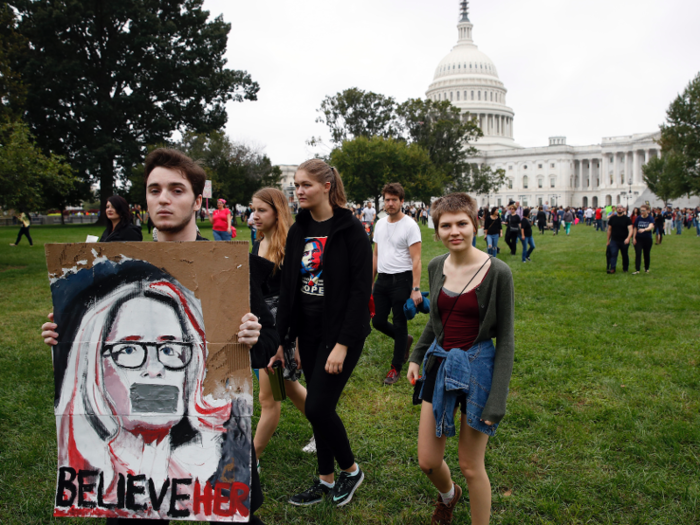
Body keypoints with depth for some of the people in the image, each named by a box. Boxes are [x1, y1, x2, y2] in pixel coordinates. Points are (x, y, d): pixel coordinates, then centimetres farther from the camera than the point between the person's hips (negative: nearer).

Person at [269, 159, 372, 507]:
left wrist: (343, 344, -20)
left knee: (318, 407, -7)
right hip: (308, 333, 6)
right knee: (317, 408, 12)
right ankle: (326, 481, 29)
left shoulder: (350, 230, -13)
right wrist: (281, 339, 8)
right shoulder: (298, 231, 7)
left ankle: (350, 470, 19)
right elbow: (287, 287, 10)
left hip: (339, 333, -6)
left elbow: (361, 290, -16)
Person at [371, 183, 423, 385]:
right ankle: (405, 340, 37)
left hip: (401, 279, -7)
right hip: (382, 279, 7)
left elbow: (416, 259, -15)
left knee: (400, 324, 2)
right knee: (378, 321, 9)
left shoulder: (410, 225, -11)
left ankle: (396, 367, 15)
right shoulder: (380, 224, 10)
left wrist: (416, 289, -21)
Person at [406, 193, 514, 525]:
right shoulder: (436, 267, 0)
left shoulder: (497, 272, -15)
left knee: (471, 466, 7)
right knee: (427, 461, 14)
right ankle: (447, 496, 48)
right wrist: (416, 356, 15)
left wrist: (497, 400, -15)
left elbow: (505, 339, -11)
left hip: (477, 367, -5)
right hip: (439, 363, 5)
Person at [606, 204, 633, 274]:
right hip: (614, 240, 1)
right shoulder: (612, 218, 6)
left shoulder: (627, 219, -3)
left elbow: (630, 229, -13)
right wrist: (608, 240, 11)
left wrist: (628, 238, -30)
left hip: (624, 241, -1)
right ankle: (612, 268, -18)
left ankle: (625, 268, 26)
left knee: (625, 255, 11)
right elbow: (609, 230, 12)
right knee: (613, 254, -12)